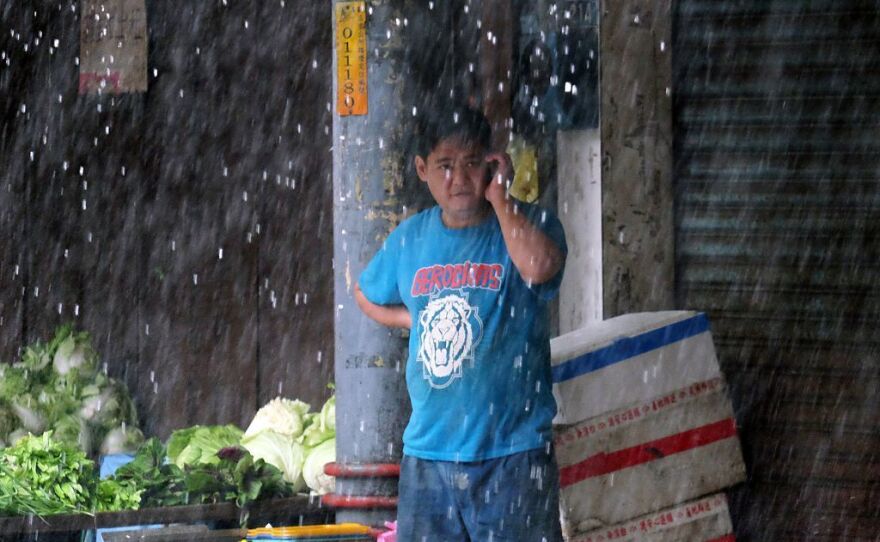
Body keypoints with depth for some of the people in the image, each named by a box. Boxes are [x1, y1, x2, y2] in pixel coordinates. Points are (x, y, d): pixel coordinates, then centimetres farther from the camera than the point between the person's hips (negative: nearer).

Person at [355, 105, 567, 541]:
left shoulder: (526, 224, -4)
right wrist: (420, 322, 11)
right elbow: (367, 296, 29)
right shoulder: (410, 238, 10)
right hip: (427, 452, 5)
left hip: (512, 452, -5)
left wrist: (498, 195, -17)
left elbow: (539, 266, -29)